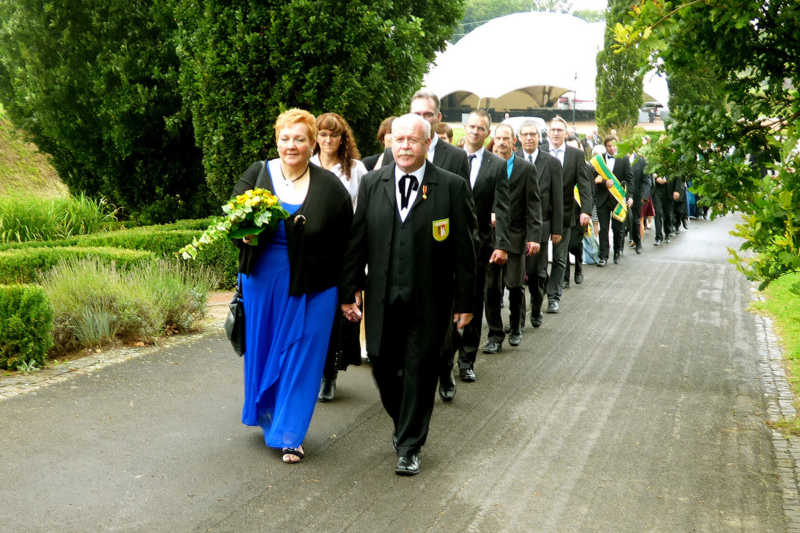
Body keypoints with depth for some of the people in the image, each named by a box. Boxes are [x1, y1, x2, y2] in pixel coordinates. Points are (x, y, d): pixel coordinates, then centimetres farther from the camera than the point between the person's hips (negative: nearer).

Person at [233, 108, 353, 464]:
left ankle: (290, 434, 16)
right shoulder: (256, 175, 1)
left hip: (312, 288, -2)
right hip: (262, 284, 3)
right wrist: (245, 235, -15)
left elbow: (345, 244, -2)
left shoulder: (329, 187, -5)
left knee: (301, 358, 3)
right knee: (263, 351, 16)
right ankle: (267, 415, 40)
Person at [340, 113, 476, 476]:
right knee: (382, 365, 8)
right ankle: (403, 422, 36)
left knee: (420, 371, 4)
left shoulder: (452, 187, -4)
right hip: (383, 296, 3)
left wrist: (464, 300, -4)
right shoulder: (372, 184, 4)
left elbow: (464, 247, -2)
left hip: (429, 299, -2)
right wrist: (349, 291, 3)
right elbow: (357, 241, 6)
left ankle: (409, 447, 18)